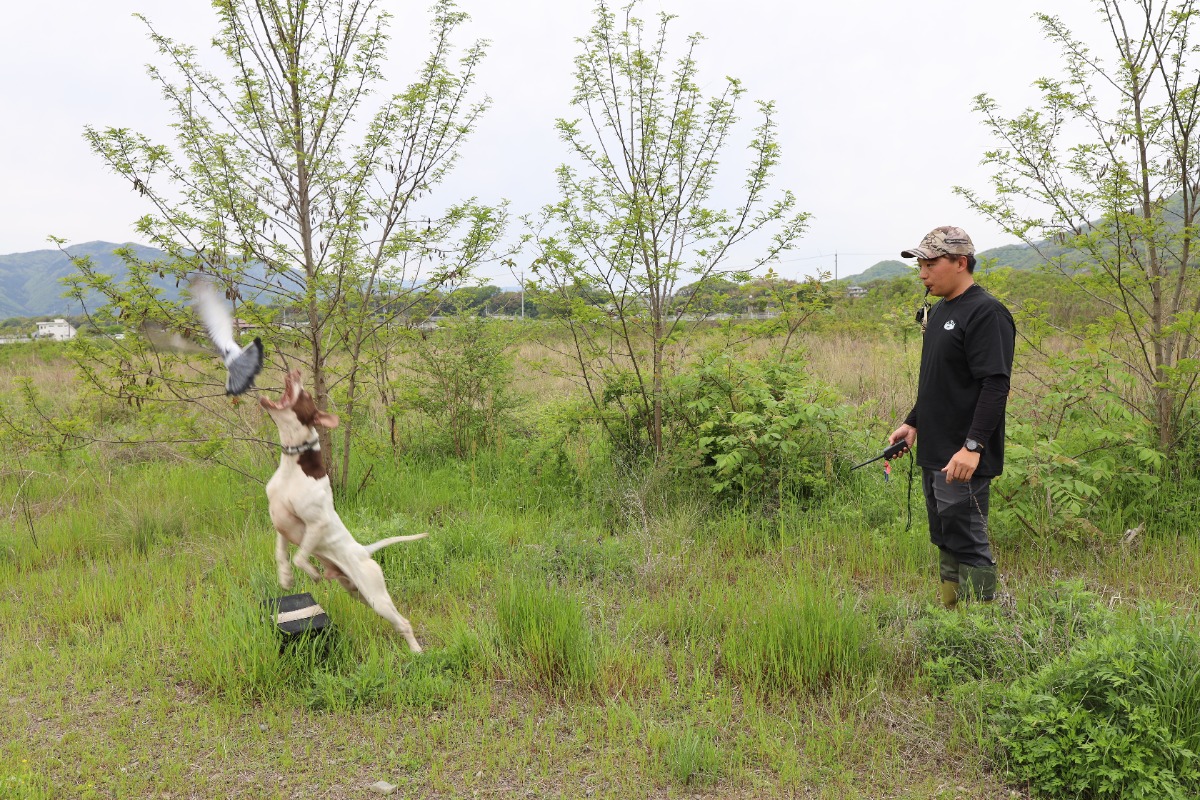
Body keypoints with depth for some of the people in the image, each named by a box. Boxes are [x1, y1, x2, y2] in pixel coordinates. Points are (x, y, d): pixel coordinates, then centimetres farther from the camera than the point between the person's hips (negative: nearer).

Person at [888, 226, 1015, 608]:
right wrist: (913, 422, 20)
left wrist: (973, 446, -26)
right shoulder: (939, 311, 16)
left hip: (962, 459, -9)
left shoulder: (986, 313, -14)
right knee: (946, 543, 16)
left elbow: (995, 386, -22)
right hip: (934, 454, 10)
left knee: (968, 546, -3)